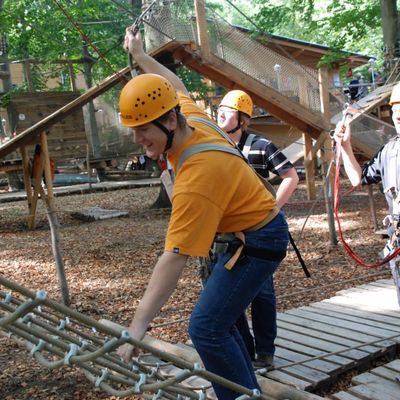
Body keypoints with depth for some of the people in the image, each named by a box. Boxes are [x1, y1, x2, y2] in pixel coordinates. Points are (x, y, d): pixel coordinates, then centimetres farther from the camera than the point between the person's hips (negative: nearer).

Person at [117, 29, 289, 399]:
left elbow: (174, 258, -36)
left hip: (256, 242, -10)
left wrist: (136, 328, -36)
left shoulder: (196, 178, -34)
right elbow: (176, 87, 16)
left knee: (206, 329, -15)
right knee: (218, 321, 18)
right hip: (244, 233, 10)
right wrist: (139, 55, 27)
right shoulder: (191, 118, -10)